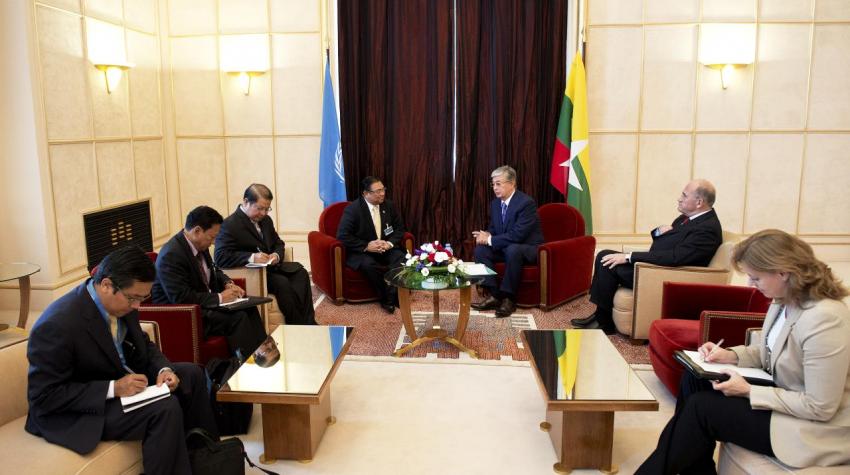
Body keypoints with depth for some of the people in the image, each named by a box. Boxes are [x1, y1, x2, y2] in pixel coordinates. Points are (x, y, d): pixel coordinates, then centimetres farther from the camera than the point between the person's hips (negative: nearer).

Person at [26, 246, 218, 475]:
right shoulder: (58, 325, -29)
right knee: (166, 408, -27)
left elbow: (143, 345, 8)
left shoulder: (121, 301, -7)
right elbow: (45, 395, -25)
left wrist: (163, 369, -13)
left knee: (192, 374, 6)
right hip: (75, 413, -8)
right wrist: (113, 389, -30)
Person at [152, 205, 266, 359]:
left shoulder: (200, 245, 3)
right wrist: (219, 298, -23)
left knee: (248, 308, -2)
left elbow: (214, 271, 21)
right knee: (237, 317, -22)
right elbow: (181, 298, -28)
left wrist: (228, 283, 0)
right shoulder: (171, 255, -23)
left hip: (204, 304, 9)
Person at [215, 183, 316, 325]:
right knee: (282, 283, -31)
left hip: (270, 266, 7)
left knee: (300, 272, -20)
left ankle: (308, 322, -23)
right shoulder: (230, 225, -11)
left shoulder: (265, 220, 13)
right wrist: (251, 257, -30)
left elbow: (278, 243, 21)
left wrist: (277, 255, -4)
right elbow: (221, 257, -20)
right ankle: (297, 324, -21)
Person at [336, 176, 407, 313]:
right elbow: (342, 235, -17)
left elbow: (399, 228, 8)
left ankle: (392, 296, -18)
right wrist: (366, 246, -24)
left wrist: (390, 243, -13)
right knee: (368, 264, -36)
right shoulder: (352, 209, -14)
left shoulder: (388, 205, 1)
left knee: (402, 258, -25)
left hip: (385, 248, 4)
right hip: (360, 251, -4)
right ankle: (385, 297, -15)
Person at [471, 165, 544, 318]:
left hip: (529, 249, -7)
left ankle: (508, 299, -27)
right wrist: (487, 235, -12)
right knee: (480, 250, -15)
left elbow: (517, 235, -29)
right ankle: (492, 296, -17)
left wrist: (490, 240, -24)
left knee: (512, 250, -39)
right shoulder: (495, 203, 4)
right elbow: (493, 229, 13)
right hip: (505, 248, 8)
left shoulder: (527, 203, -21)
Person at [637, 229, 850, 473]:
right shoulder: (784, 301, -3)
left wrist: (748, 391, -22)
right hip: (783, 393, 9)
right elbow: (765, 350, 14)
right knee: (694, 379, 3)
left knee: (701, 407, -13)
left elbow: (820, 407, -26)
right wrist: (731, 355, -5)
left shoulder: (824, 319, -30)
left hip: (813, 427, -9)